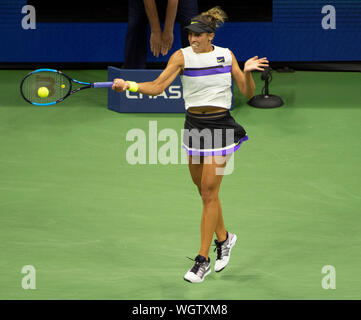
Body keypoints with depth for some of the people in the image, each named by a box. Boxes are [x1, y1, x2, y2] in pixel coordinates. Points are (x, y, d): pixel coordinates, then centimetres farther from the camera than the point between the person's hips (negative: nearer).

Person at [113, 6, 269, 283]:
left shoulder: (226, 56, 0)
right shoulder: (182, 56, -2)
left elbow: (248, 94, 4)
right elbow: (157, 87, -9)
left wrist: (248, 73, -15)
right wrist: (128, 85, -23)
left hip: (220, 125, -2)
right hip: (194, 125, 2)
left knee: (209, 190, -7)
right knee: (205, 190, 10)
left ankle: (203, 259, -4)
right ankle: (223, 238, 36)